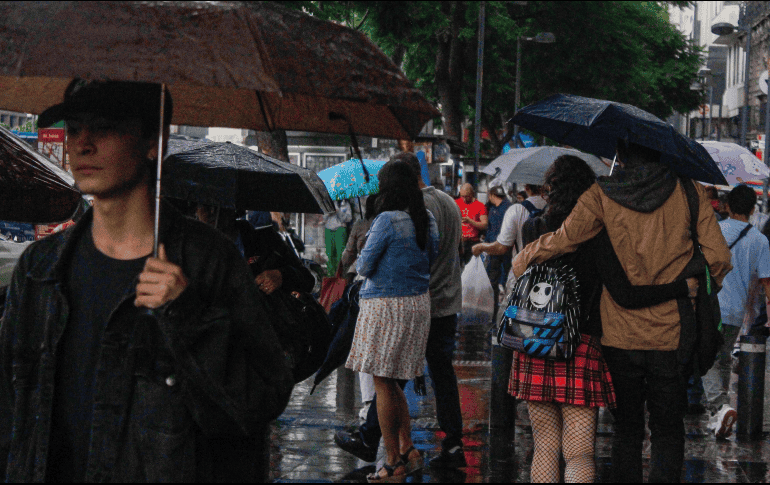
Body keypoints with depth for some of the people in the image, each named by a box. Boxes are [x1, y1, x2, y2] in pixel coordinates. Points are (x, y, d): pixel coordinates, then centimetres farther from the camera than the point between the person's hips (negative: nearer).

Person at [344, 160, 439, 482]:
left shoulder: (387, 220, -17)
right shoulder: (428, 220, 5)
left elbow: (364, 267, -12)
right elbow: (430, 260, 15)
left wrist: (362, 264, 10)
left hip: (386, 305, -8)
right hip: (419, 303, 8)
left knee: (383, 383, 1)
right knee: (391, 382, 19)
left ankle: (393, 461, 6)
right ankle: (407, 449, 13)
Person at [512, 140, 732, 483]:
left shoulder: (602, 195, -3)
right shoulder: (688, 192, -1)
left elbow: (565, 238, -12)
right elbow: (717, 258, -5)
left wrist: (522, 259, 5)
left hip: (620, 335, 1)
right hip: (671, 335, 0)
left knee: (626, 429, 13)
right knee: (667, 432, 8)